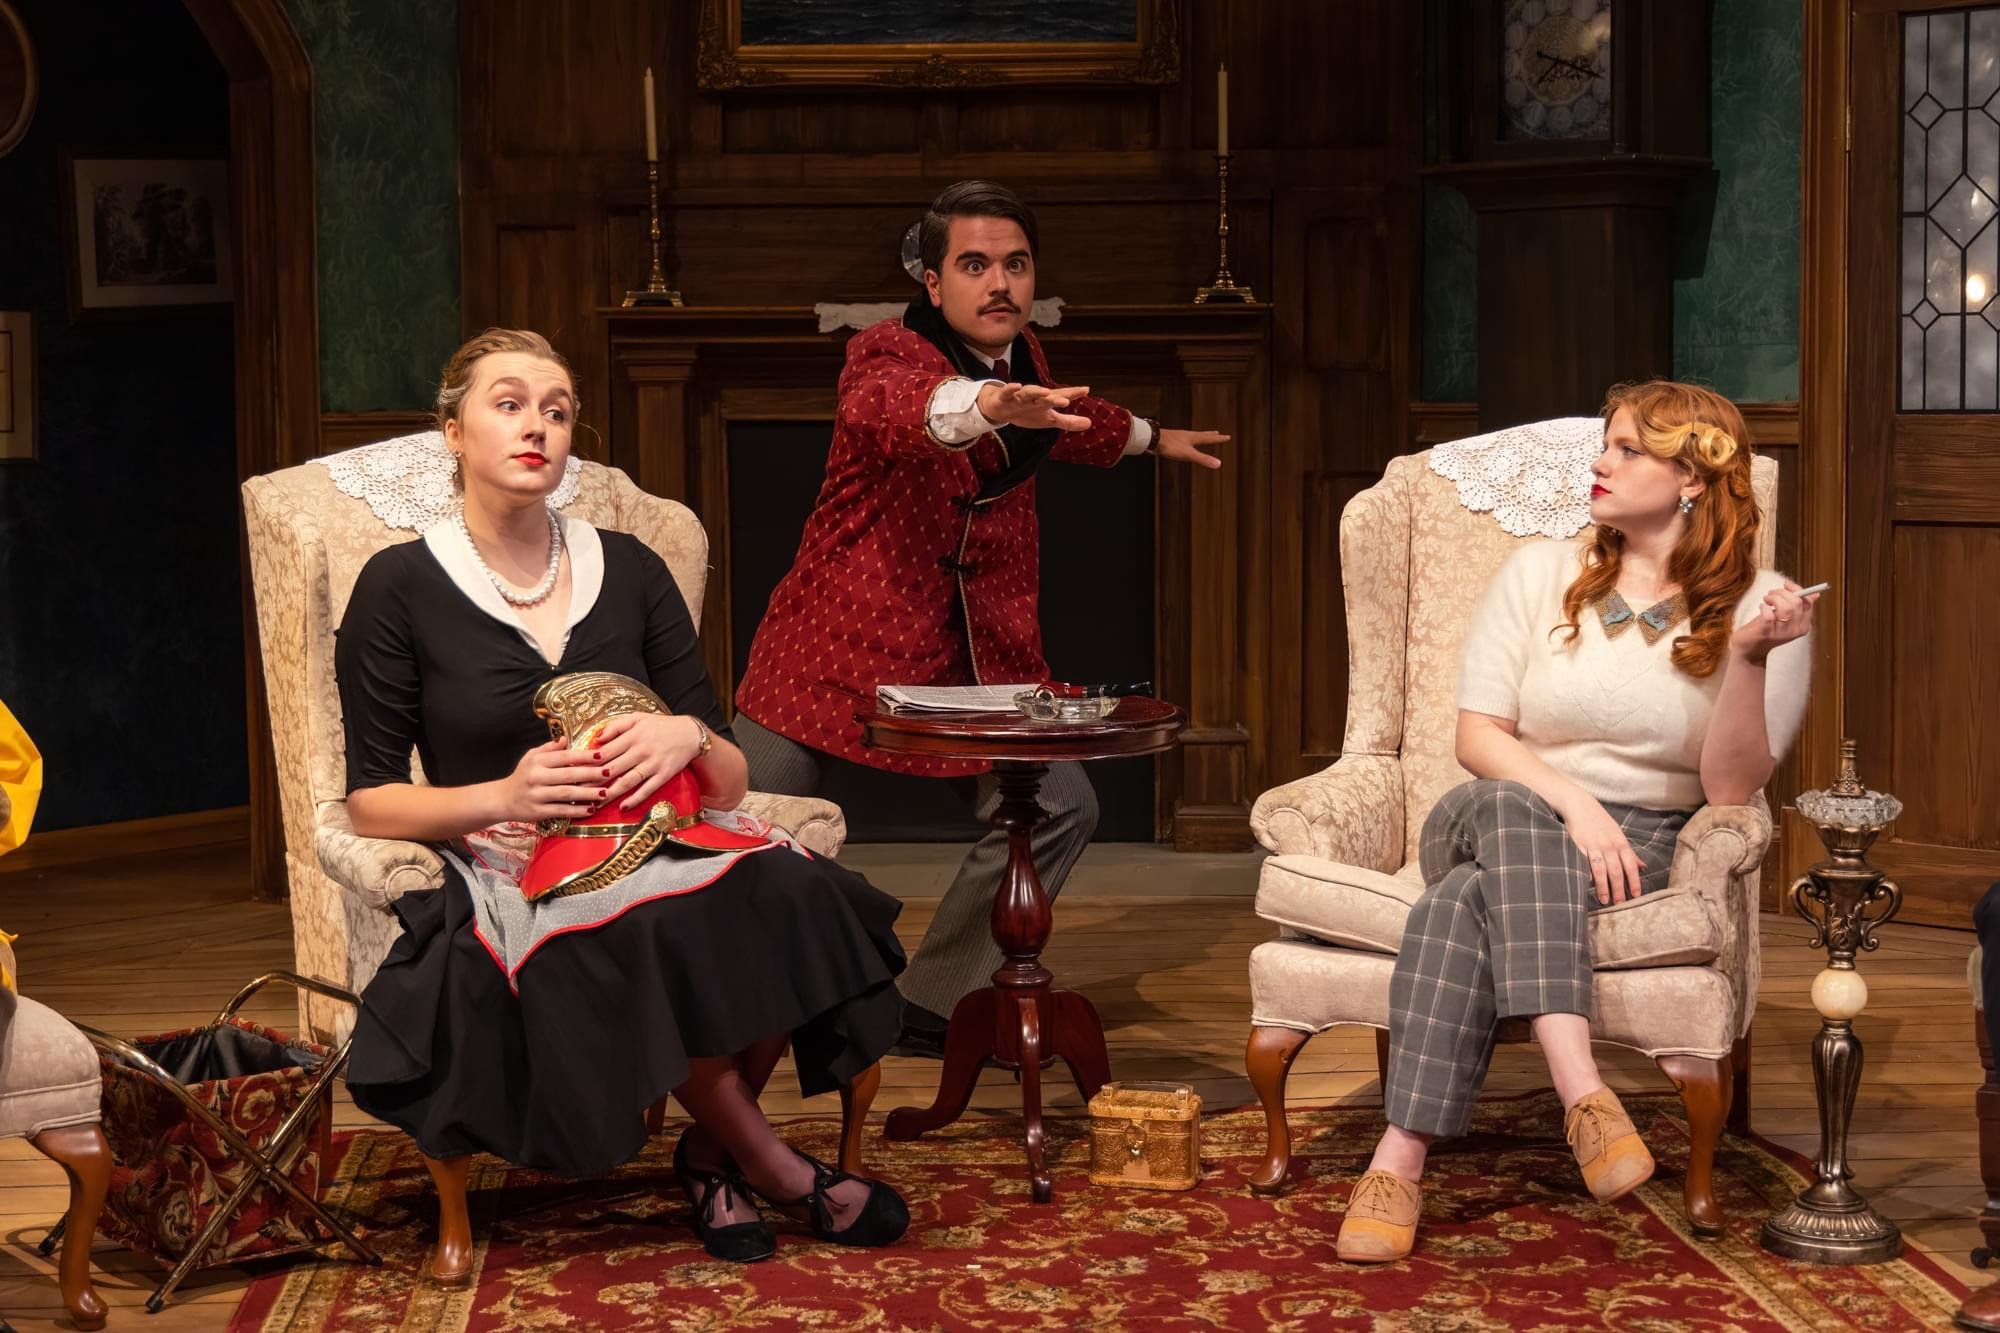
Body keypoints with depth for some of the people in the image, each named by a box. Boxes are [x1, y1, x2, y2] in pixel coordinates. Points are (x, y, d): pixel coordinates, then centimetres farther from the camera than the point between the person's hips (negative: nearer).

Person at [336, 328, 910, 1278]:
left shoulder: (628, 572, 11)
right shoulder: (402, 587, 1)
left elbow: (731, 781, 10)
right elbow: (370, 802, -1)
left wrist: (688, 741, -13)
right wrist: (503, 796, -18)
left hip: (656, 841, 4)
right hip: (505, 869, -3)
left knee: (793, 896, -30)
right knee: (640, 933, -37)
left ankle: (715, 1149, -8)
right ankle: (772, 1163, -14)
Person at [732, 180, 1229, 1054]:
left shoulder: (1022, 361, 8)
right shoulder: (887, 352, -14)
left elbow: (1061, 417, 34)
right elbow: (882, 409, -40)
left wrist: (1151, 439, 50)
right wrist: (984, 406, -61)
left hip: (977, 650, 6)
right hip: (844, 636, -6)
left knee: (1059, 810, -1)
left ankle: (934, 1004, 10)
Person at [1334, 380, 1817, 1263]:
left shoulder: (1759, 607, 2)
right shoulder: (1540, 573, 9)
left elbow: (1730, 789, -7)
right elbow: (1477, 736, 2)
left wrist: (1750, 659, -22)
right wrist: (1569, 799, -17)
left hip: (1640, 847, -2)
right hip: (1500, 819, 2)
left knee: (1469, 897, -35)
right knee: (1508, 807, -38)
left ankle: (1400, 1162, -41)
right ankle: (1581, 1093, -51)